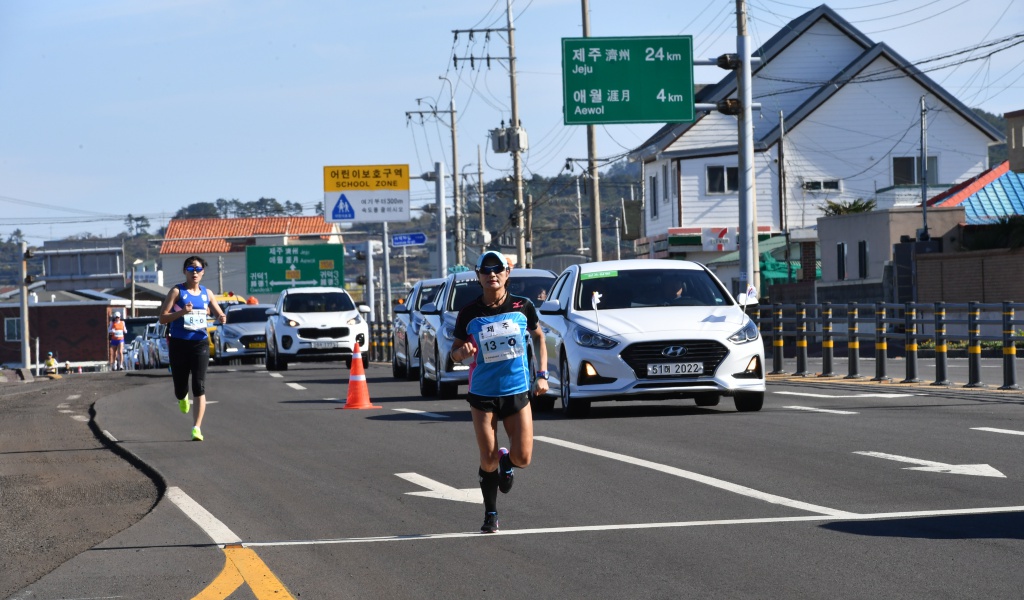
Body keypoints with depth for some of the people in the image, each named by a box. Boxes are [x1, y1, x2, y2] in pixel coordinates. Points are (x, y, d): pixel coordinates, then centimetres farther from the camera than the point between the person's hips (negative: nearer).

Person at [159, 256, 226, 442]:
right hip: (179, 344, -1)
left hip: (200, 343, 2)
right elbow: (163, 318, -8)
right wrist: (182, 312, -25)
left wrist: (221, 318, -10)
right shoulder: (177, 292, -2)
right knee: (180, 389, 8)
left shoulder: (206, 293, 8)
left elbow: (219, 314, 15)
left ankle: (197, 428, -14)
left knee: (199, 386, -11)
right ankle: (182, 398, 47)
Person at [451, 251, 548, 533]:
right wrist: (462, 352, -19)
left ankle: (507, 462, 32)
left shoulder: (523, 307, -2)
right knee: (488, 462, -2)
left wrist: (542, 374, 6)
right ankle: (490, 515, 19)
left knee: (522, 459, -6)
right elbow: (455, 350, 5)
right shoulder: (469, 314, -4)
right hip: (483, 394, -1)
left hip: (517, 392, 1)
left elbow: (538, 337, 14)